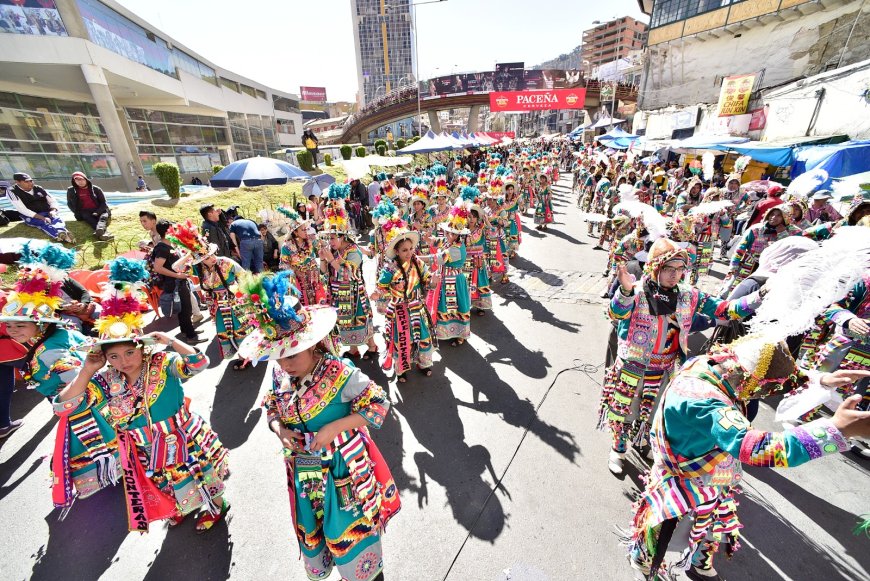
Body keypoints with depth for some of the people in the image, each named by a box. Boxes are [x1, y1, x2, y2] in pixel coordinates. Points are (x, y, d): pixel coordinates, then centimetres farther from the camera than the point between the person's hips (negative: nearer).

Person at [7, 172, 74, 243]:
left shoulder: (38, 188, 10)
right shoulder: (12, 192, -3)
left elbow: (52, 200, 12)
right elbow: (22, 210, -13)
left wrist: (53, 211, -11)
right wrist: (41, 217, -24)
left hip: (47, 214, 3)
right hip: (31, 216, -3)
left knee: (57, 219, -32)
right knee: (44, 223, -36)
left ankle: (62, 233, -69)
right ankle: (60, 235, -71)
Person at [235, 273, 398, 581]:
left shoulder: (339, 372, -28)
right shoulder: (280, 377, -9)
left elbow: (378, 405, -23)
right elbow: (271, 409, 8)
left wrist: (333, 428, -28)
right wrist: (279, 429, -14)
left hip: (343, 467, -5)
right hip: (305, 471, 6)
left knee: (353, 527, 16)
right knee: (313, 529, 27)